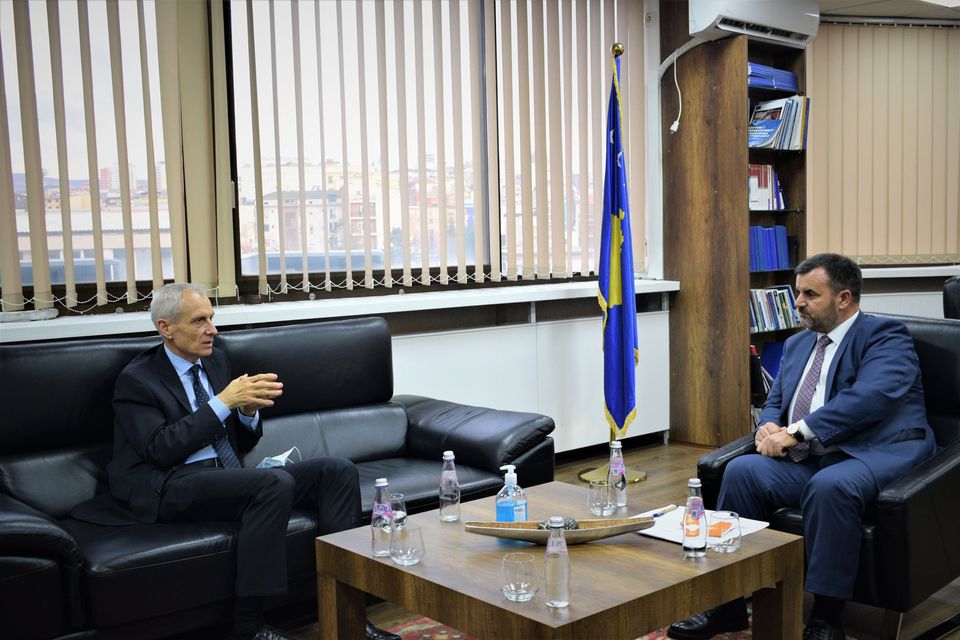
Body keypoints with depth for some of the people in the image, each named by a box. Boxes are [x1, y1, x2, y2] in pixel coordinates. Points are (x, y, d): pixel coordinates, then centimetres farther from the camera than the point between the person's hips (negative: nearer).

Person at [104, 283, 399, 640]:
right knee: (276, 483, -34)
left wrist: (248, 408, -5)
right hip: (173, 487, -7)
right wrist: (225, 401, -19)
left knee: (338, 470, -12)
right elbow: (161, 450, -17)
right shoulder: (136, 380, -3)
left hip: (227, 476, 7)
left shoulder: (215, 360, 16)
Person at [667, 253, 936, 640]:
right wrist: (768, 427, -3)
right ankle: (727, 605, -12)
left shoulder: (885, 336, -2)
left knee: (830, 485, -37)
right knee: (742, 470, -17)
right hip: (808, 459, 7)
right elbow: (774, 402, 23)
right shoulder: (797, 344, 22)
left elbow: (868, 398, -19)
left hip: (876, 452, -6)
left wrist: (795, 433, -22)